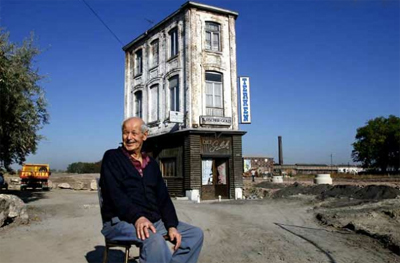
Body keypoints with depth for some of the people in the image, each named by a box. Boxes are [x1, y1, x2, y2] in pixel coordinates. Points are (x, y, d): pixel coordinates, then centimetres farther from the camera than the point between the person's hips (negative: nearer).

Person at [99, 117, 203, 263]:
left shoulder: (151, 164, 17)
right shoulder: (112, 157, 1)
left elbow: (163, 197, 10)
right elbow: (115, 193, -14)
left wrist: (172, 225, -5)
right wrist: (137, 217, -29)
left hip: (154, 220, 7)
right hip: (120, 221, -6)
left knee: (195, 234, -4)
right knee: (154, 239, -36)